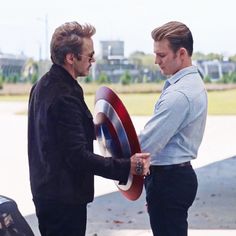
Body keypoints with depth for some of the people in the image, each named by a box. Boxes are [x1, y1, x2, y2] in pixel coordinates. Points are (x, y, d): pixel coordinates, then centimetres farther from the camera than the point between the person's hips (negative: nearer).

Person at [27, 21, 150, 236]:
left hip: (45, 191, 10)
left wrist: (97, 128, 25)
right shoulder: (65, 96, -23)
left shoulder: (43, 86, 8)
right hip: (65, 198, -10)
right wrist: (127, 167, -26)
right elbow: (78, 156, -26)